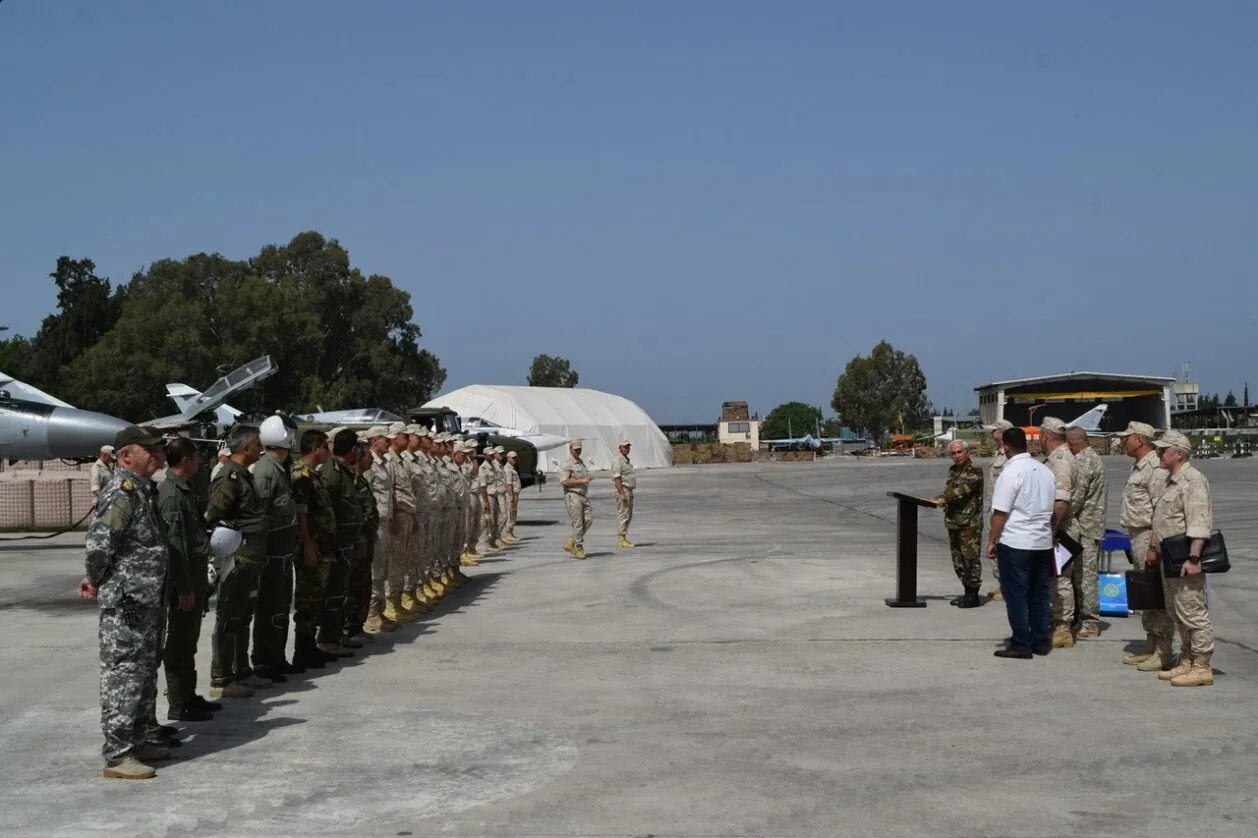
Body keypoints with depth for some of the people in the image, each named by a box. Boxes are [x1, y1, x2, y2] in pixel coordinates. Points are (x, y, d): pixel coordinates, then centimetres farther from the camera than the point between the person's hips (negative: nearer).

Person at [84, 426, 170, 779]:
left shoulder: (141, 489, 15)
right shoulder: (122, 491, -17)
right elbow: (99, 542, -26)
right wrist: (96, 581, -10)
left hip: (146, 600, 10)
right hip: (126, 602, -10)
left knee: (145, 673, 17)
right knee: (123, 674, -5)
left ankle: (136, 741, 28)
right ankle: (117, 754, 0)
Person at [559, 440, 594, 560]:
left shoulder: (581, 462, 19)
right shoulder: (567, 465, -8)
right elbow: (564, 482, -17)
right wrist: (581, 480, -20)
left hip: (584, 495, 8)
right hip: (572, 496, -8)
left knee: (588, 519, 0)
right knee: (577, 523, -6)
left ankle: (571, 543, 11)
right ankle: (578, 548, 3)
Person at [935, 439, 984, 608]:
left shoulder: (974, 471, -10)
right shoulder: (953, 470, 16)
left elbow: (963, 490, -23)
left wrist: (943, 499, -32)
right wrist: (943, 501, 7)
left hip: (970, 522, -8)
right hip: (953, 521, 8)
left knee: (970, 557, -7)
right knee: (958, 559, 12)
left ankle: (973, 595, -1)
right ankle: (968, 592, 21)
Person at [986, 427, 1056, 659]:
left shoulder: (1011, 472, -13)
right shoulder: (1045, 471, 10)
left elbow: (1000, 512, -15)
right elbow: (1053, 509, 16)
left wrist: (992, 541, -7)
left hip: (1015, 544, -7)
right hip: (1043, 543, 7)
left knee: (1016, 596, 0)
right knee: (1039, 595, 12)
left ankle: (1021, 644, 2)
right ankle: (1040, 643, 16)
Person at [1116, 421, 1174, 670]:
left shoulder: (1155, 468, -16)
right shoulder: (1138, 466, 17)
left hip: (1150, 536, -11)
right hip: (1137, 536, 11)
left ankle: (1163, 653, -3)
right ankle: (1151, 647, 24)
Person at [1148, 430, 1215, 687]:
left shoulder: (1192, 480, -14)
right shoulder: (1171, 481, 18)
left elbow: (1199, 523, -22)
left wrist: (1193, 558, -27)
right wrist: (1153, 548, 26)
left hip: (1185, 558, -10)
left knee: (1192, 612, -6)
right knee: (1177, 612, 15)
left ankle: (1201, 667, -1)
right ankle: (1186, 662, 23)